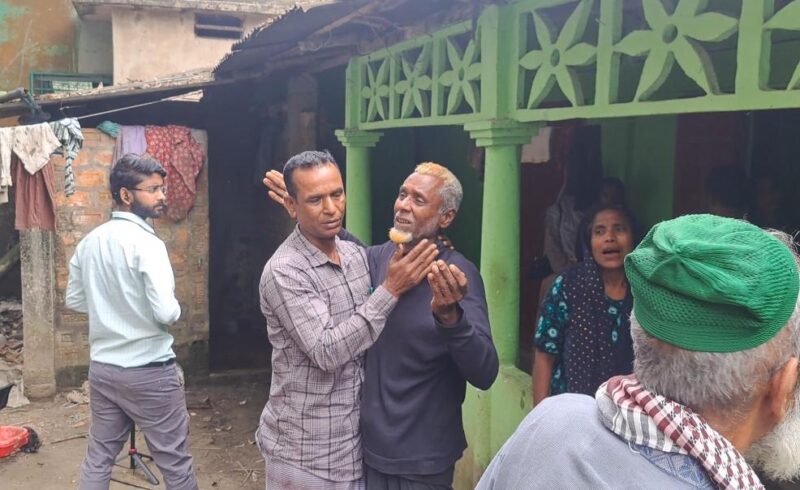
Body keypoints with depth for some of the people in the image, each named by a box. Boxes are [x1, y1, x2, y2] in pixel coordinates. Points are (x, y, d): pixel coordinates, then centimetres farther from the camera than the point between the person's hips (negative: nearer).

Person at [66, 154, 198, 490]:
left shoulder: (88, 242, 5)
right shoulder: (146, 243, -19)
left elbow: (74, 300, 15)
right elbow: (166, 312, -25)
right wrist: (176, 310, -4)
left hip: (102, 367, 7)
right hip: (149, 372, -7)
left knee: (98, 457, 18)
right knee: (175, 462, 7)